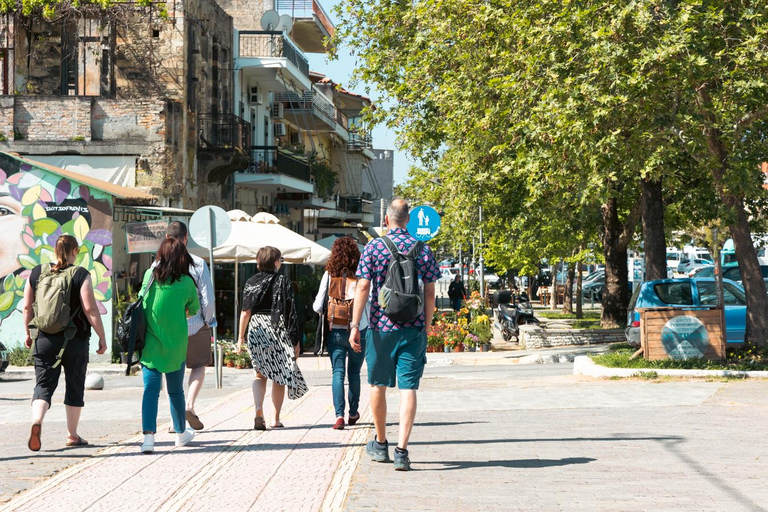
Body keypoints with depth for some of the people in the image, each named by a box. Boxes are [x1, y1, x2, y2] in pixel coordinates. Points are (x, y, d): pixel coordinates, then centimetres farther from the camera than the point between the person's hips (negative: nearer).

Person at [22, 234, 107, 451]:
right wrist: (102, 337, -7)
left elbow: (27, 307, 7)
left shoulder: (37, 272, 4)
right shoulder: (80, 275, -8)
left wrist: (28, 333, 19)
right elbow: (90, 309, -13)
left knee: (43, 385, 3)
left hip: (44, 340, 2)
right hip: (75, 341, -2)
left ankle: (36, 421, -25)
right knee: (75, 387, 12)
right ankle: (72, 435, 20)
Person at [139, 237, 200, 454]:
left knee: (151, 389, -3)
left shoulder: (150, 276, -4)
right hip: (175, 346, 0)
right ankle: (181, 433, 32)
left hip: (149, 343, 0)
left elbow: (142, 301, 9)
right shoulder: (186, 282, -6)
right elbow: (194, 309, 9)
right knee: (175, 391, 15)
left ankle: (149, 435, -19)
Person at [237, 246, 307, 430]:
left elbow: (246, 312, -2)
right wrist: (295, 341, -1)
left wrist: (241, 336, 4)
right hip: (278, 332, -2)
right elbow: (290, 313, -5)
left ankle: (259, 412, -11)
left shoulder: (251, 282, 3)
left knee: (260, 374, 10)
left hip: (256, 330, 2)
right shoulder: (283, 282, -3)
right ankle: (276, 419, 12)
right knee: (279, 376, 9)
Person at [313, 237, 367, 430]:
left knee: (338, 373, 2)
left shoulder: (329, 275, -4)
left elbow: (317, 305, -2)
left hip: (335, 332, 0)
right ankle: (353, 413, 27)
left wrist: (324, 313, 19)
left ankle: (339, 415, -12)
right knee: (354, 373, 15)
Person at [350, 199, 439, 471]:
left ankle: (381, 444, 28)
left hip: (381, 327, -1)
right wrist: (426, 328, 12)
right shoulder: (422, 249, 3)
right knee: (408, 388, -1)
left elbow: (363, 287, -7)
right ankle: (402, 449, -11)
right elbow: (430, 293, 4)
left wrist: (355, 325, -6)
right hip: (413, 328, 1)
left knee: (378, 385, 15)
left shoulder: (374, 247, -2)